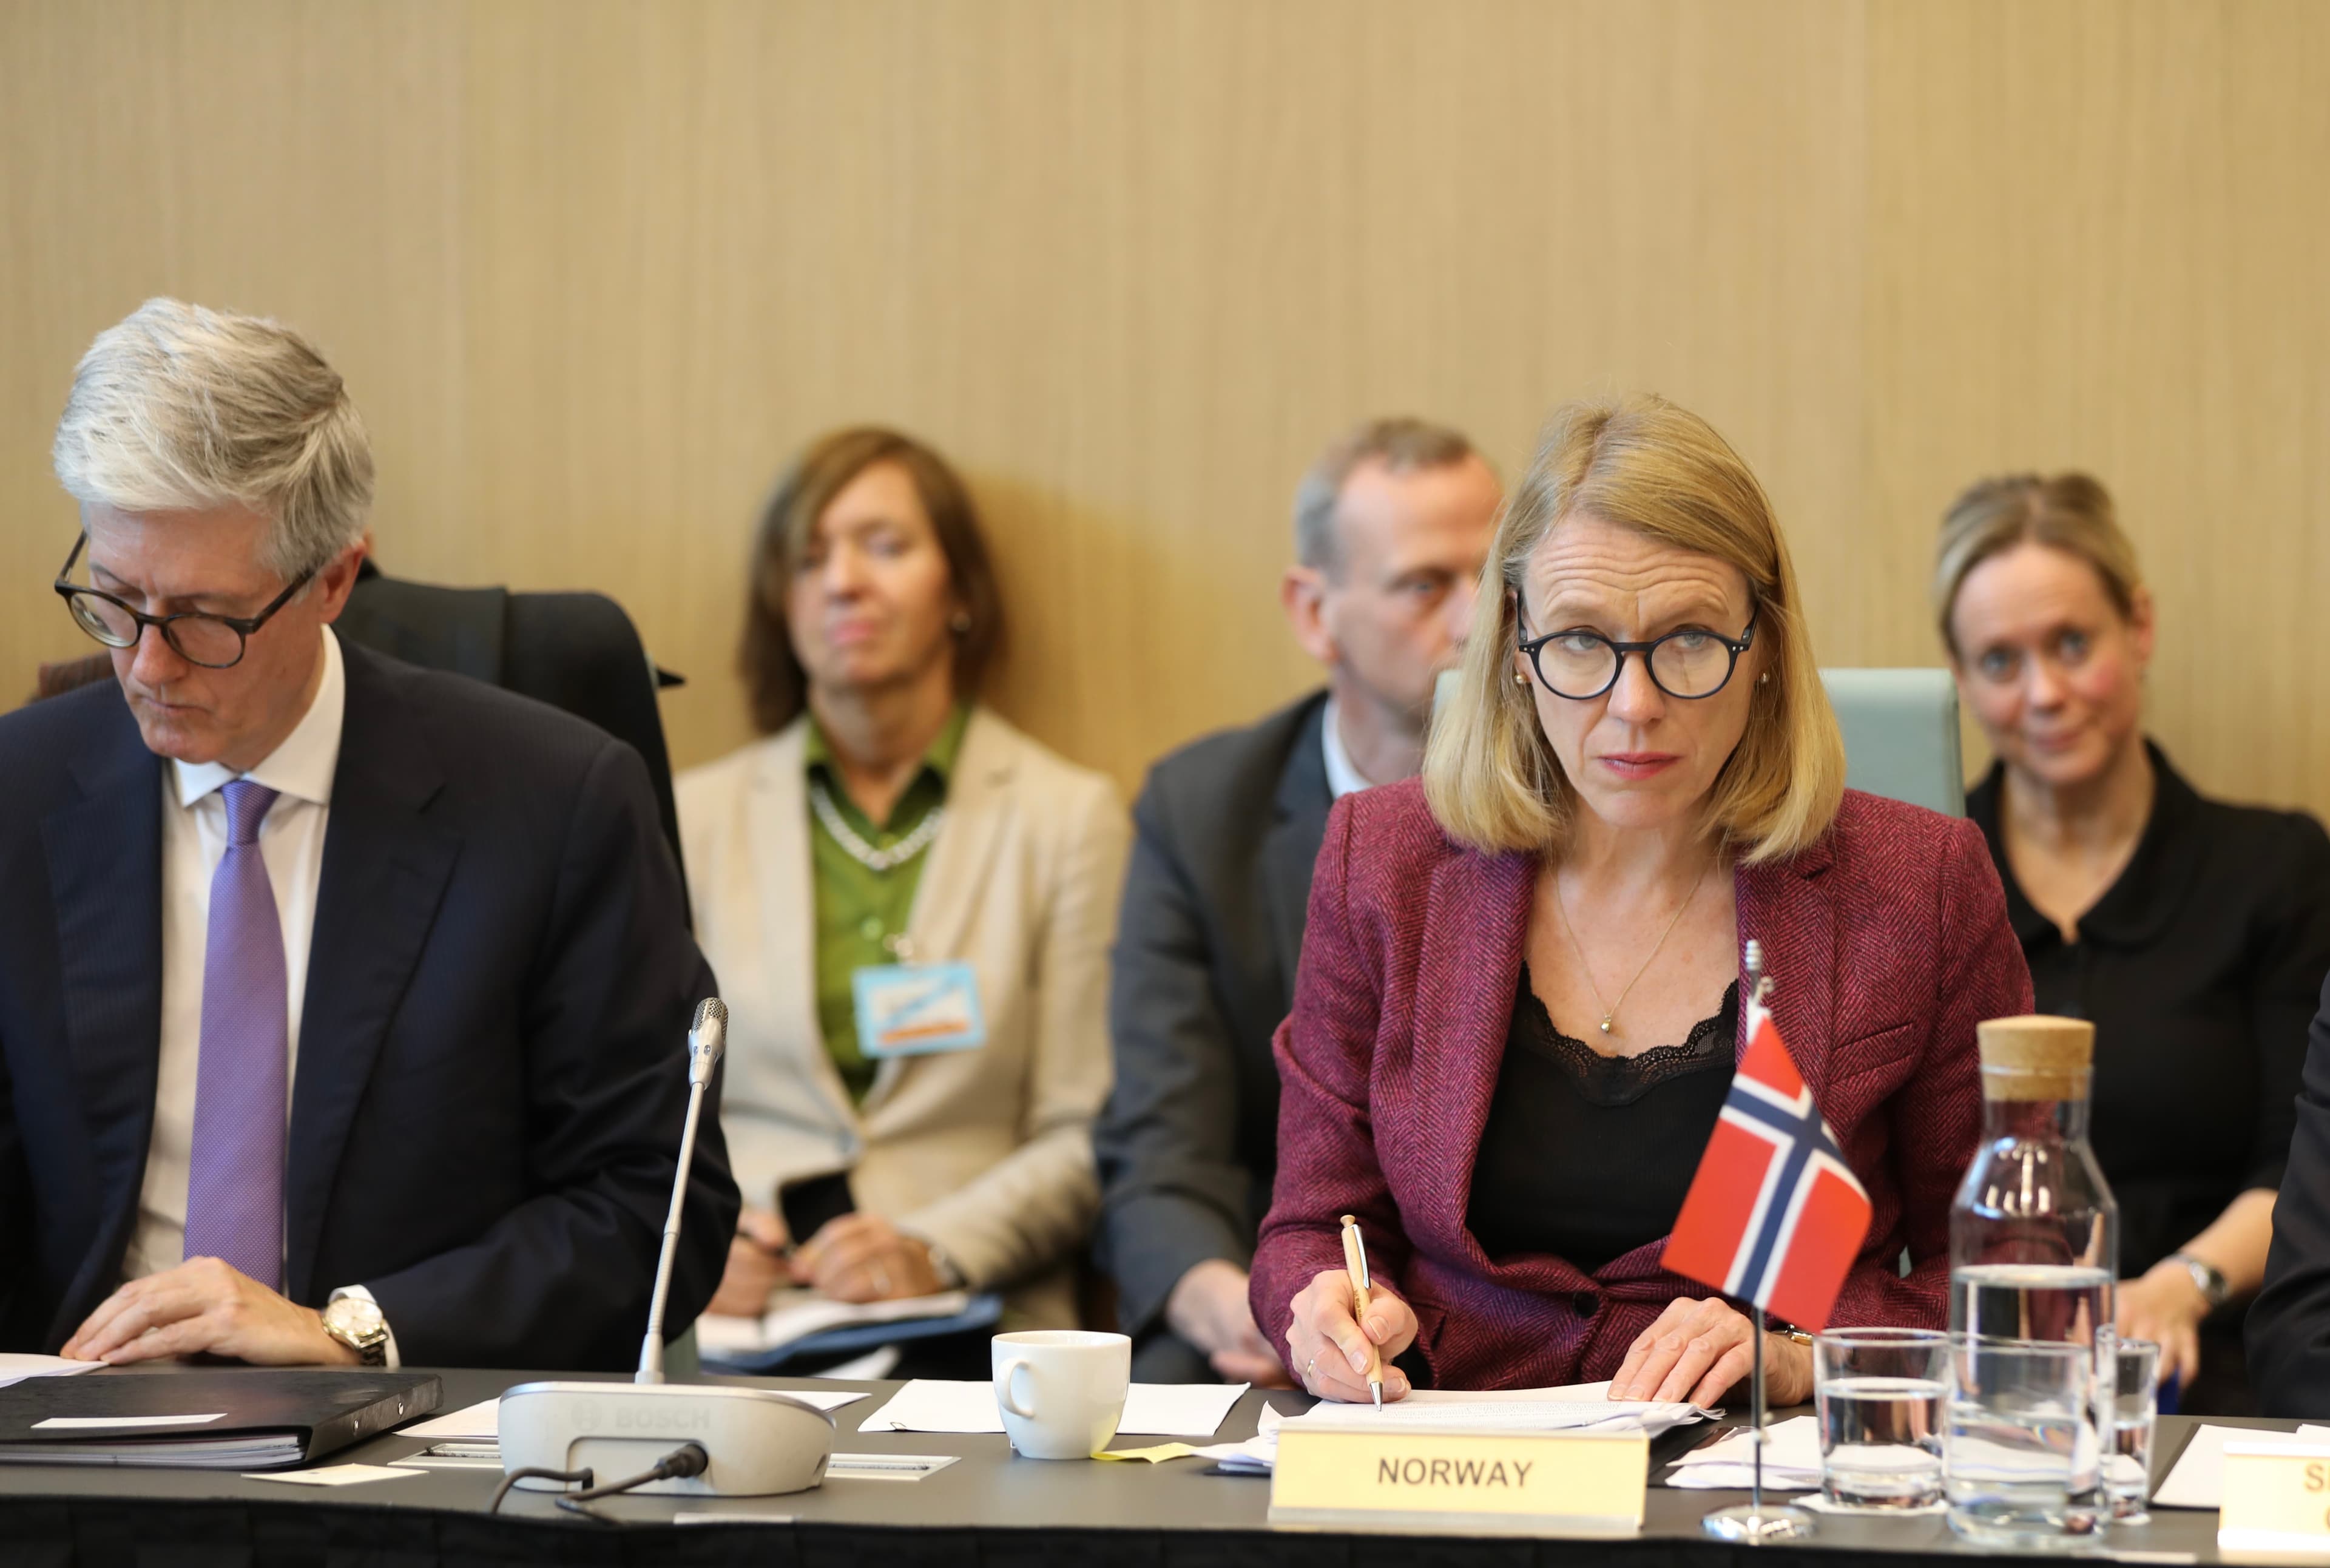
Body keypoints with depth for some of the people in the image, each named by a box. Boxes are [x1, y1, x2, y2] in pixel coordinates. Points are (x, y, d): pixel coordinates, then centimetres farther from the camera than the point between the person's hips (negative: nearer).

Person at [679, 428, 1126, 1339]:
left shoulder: (1068, 817, 11)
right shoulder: (697, 818, 17)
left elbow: (1085, 1137, 5)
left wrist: (937, 1253, -13)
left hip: (974, 1333, -1)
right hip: (734, 1330, 1)